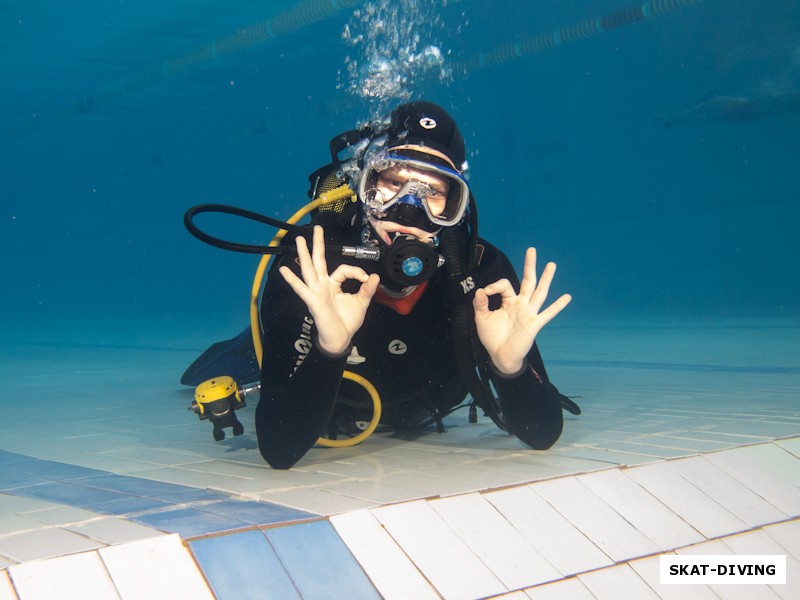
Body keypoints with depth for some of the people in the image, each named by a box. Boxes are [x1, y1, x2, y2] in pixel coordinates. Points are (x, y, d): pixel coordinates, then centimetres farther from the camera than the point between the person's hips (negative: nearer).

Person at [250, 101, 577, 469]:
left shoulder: (483, 271, -32)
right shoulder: (305, 273, -38)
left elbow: (542, 435, -29)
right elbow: (279, 451, -43)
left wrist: (511, 366, -50)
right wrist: (329, 349, -60)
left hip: (420, 427, 2)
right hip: (331, 435, -2)